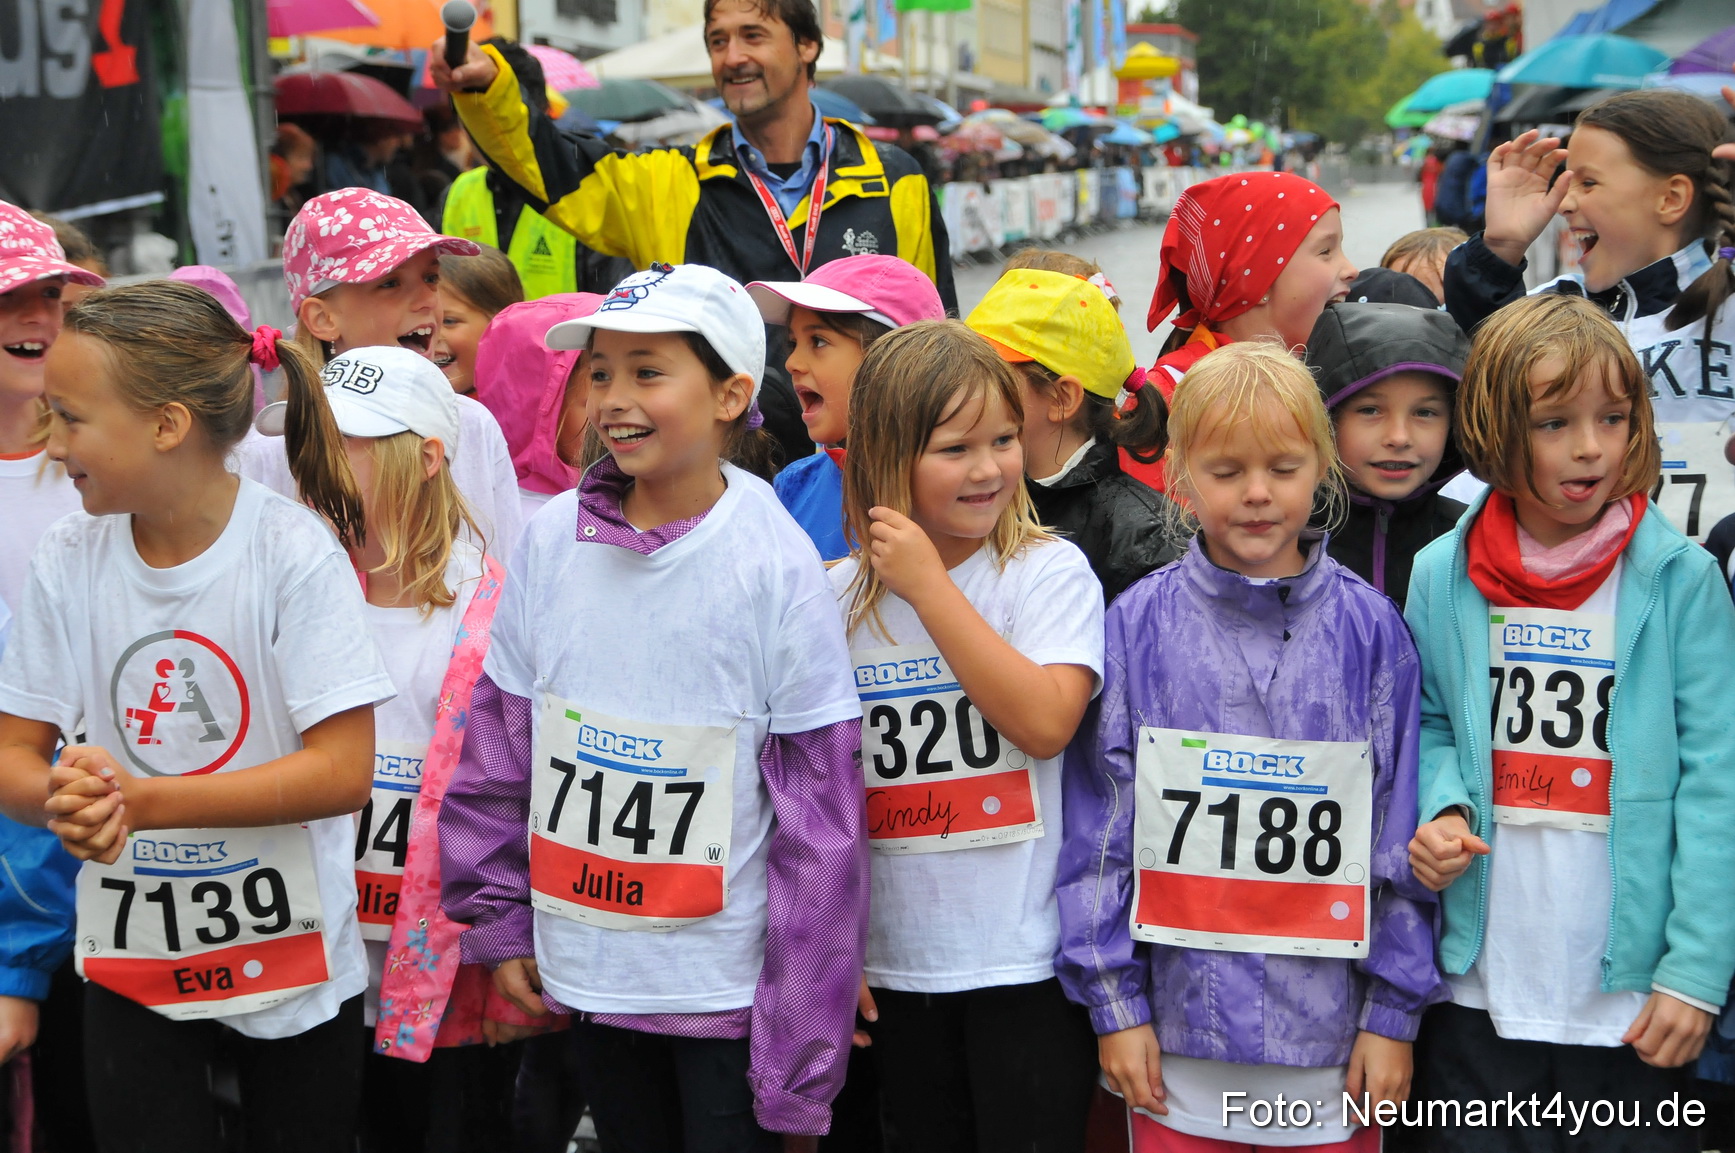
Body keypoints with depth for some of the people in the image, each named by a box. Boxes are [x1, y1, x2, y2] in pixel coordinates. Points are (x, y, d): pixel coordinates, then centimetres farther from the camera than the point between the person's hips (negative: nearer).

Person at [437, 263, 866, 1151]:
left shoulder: (776, 567, -13)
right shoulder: (551, 541, -3)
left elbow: (822, 824, -11)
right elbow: (498, 744, 7)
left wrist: (801, 1056, -11)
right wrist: (500, 926, 6)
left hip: (728, 985, -4)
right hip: (584, 970, 4)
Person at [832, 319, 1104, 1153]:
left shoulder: (1049, 570, -7)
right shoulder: (839, 598, 3)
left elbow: (1045, 722, -23)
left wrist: (929, 585, -19)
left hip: (1027, 964, -3)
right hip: (894, 967, 4)